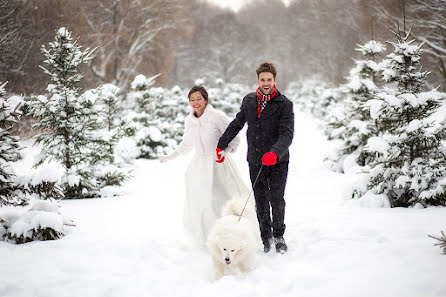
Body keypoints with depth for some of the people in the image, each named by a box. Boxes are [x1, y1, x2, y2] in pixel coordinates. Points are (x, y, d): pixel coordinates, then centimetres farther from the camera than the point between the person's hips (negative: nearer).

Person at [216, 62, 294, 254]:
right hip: (255, 161, 3)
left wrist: (275, 152, -34)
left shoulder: (284, 104, -8)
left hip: (278, 161, -3)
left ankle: (279, 236, 12)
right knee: (261, 202, 6)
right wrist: (221, 145, 21)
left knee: (277, 199, -6)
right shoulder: (249, 100, 5)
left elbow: (287, 134, -17)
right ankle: (266, 237, 20)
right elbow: (237, 124, 20)